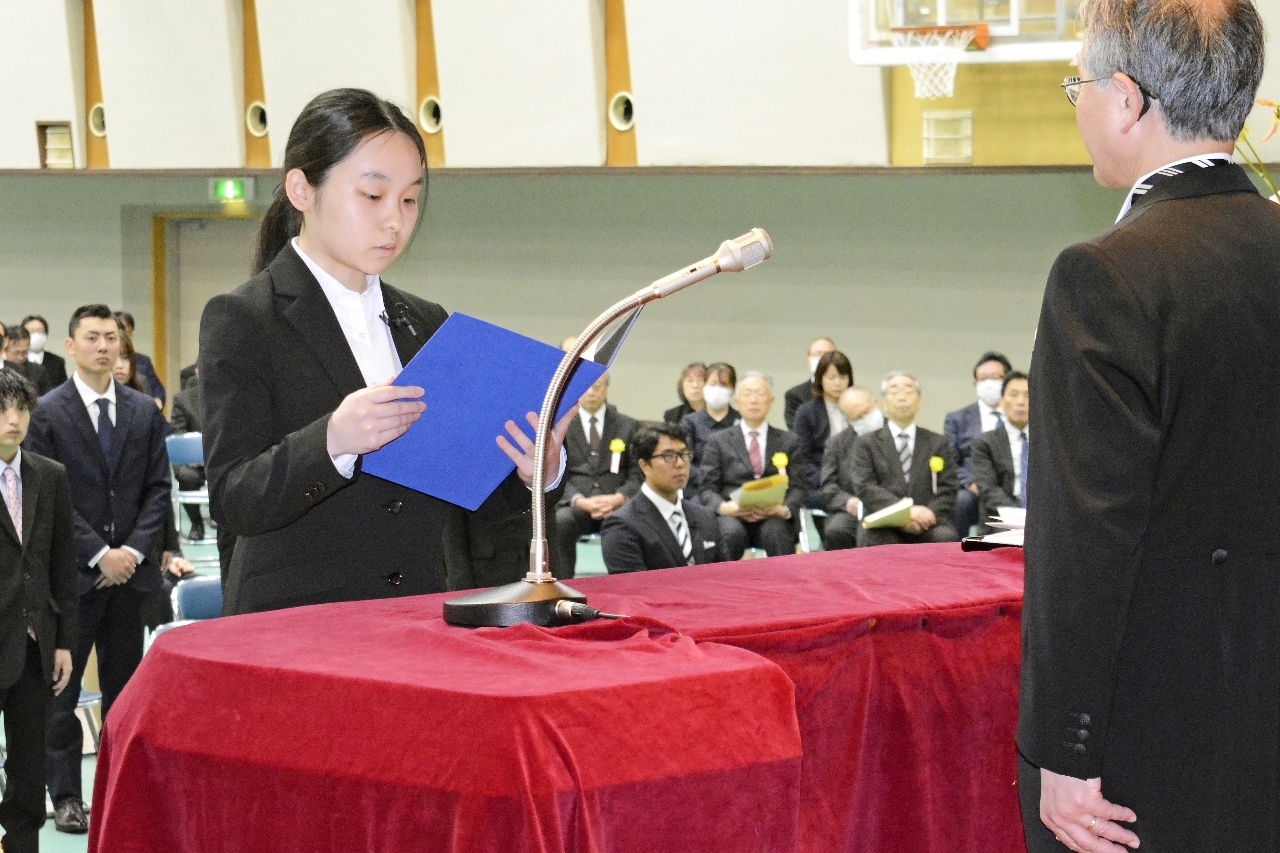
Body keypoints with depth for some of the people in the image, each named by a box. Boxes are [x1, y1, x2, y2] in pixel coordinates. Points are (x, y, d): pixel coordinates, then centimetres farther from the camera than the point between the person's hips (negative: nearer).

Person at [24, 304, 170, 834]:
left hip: (129, 569, 4)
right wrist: (98, 553, -13)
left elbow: (158, 489, 8)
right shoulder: (46, 413, -4)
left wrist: (134, 550, -6)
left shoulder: (144, 412, 9)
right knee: (61, 687, 1)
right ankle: (65, 795, 8)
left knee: (124, 685, 8)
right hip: (73, 571, -3)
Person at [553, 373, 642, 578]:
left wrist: (619, 498, -12)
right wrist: (580, 501, -15)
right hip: (576, 505, 0)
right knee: (559, 523, -36)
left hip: (617, 504, 0)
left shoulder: (628, 426, 16)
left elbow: (638, 474, 10)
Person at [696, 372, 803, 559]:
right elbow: (707, 489, 9)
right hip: (732, 517, 0)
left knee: (776, 534, -35)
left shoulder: (789, 441, 19)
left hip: (773, 518, 0)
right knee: (732, 533, -35)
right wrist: (724, 507, -15)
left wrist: (783, 509, -13)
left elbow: (797, 488, 10)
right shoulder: (719, 442, 17)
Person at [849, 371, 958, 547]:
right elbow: (865, 488, -2)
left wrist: (926, 516, -12)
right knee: (886, 545, -37)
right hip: (883, 531, -2)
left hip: (928, 527, 2)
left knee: (947, 539, -32)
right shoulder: (866, 444, 13)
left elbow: (947, 491, 10)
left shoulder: (938, 443, 20)